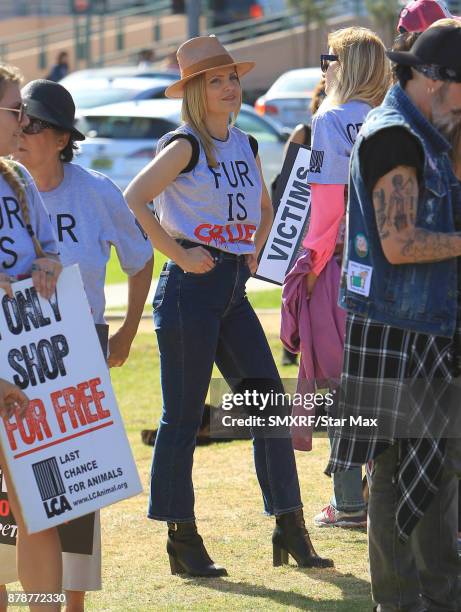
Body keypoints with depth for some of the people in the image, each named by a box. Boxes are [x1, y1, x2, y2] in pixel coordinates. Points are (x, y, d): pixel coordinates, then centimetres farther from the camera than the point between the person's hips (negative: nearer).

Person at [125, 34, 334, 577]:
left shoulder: (245, 146, 13)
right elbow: (132, 201, -19)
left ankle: (289, 530, 5)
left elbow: (264, 209, 31)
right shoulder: (185, 146, -8)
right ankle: (181, 538, 7)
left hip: (233, 291, 7)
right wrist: (177, 252, -16)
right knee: (183, 415, -1)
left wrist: (254, 252, 15)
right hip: (190, 289, -7)